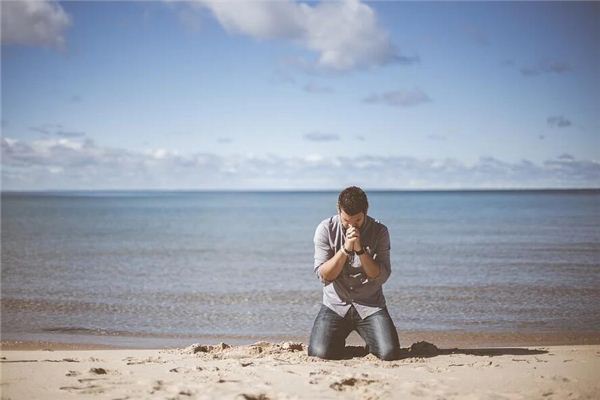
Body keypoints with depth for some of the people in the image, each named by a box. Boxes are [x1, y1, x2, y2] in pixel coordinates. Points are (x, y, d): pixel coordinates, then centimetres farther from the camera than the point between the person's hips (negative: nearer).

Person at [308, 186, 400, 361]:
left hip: (370, 305, 0)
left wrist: (360, 249, -23)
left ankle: (371, 341, 18)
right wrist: (346, 248, -22)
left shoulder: (379, 231, -5)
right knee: (320, 352, -22)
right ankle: (339, 341, 17)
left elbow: (381, 276, -11)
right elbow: (324, 275, -10)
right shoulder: (326, 229, -6)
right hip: (335, 305, 0)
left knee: (389, 353, -20)